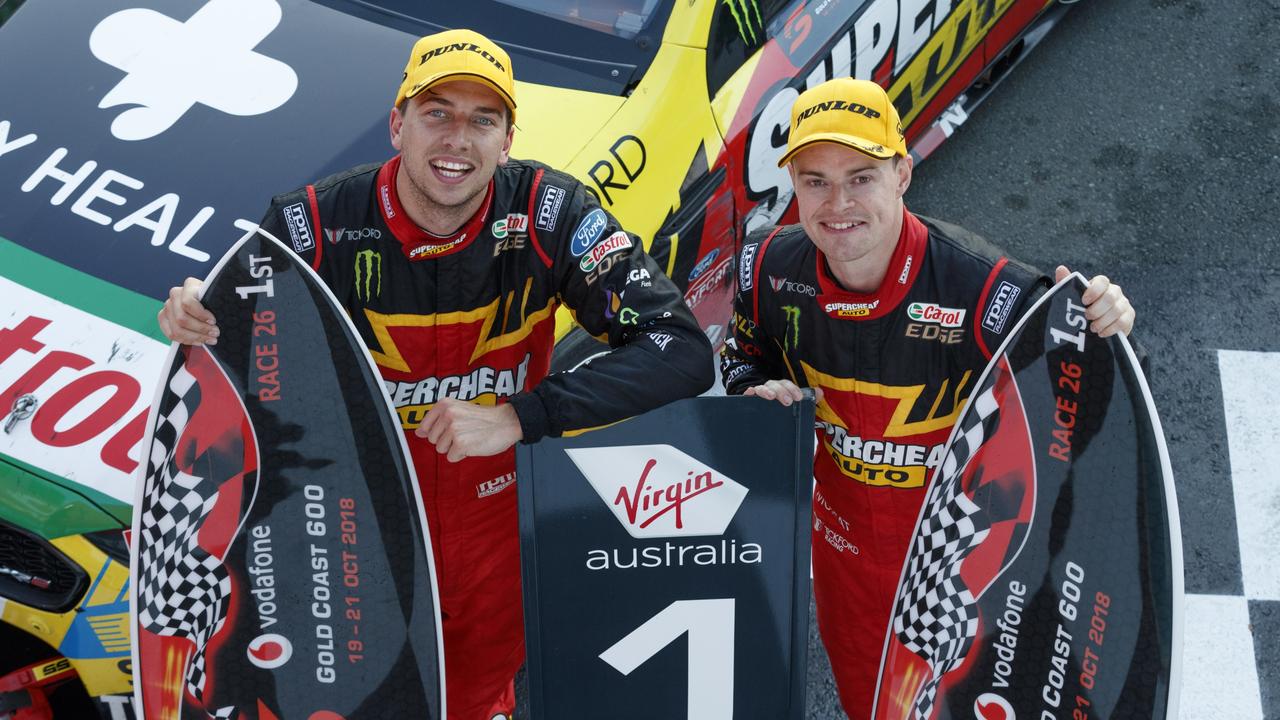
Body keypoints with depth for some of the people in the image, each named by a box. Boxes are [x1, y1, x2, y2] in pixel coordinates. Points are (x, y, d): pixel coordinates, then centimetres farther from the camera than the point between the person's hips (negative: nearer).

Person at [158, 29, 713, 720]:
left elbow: (681, 350, -26)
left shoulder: (548, 213, -20)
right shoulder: (316, 224, -17)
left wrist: (518, 416, -33)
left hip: (497, 510, 0)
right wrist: (194, 321, -25)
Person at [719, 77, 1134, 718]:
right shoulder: (772, 268, -16)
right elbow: (745, 352, 7)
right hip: (844, 532, 4)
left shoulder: (980, 288, -32)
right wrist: (756, 392, -15)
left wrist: (1101, 333, -45)